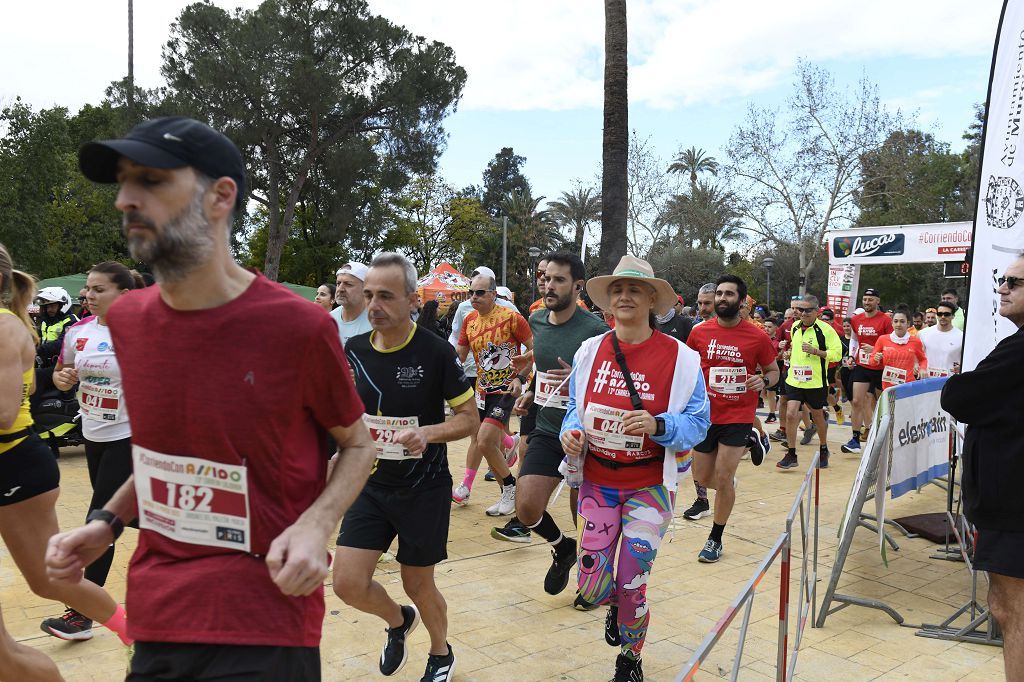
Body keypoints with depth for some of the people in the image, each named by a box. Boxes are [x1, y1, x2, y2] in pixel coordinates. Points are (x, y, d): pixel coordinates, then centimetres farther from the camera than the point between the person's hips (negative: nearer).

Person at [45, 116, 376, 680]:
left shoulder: (298, 327, -17)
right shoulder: (126, 320, 0)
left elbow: (357, 445, -3)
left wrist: (315, 526, -19)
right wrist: (107, 522, 1)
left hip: (264, 625, -6)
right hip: (153, 619, 6)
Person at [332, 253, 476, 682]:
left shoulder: (435, 351, -16)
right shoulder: (354, 349, -3)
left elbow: (470, 419, -11)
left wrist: (428, 432, -27)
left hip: (424, 489, -4)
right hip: (371, 485, 4)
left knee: (418, 585, 10)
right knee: (348, 583, -3)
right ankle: (399, 621, 32)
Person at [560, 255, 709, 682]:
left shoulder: (680, 358, -9)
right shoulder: (590, 350, 1)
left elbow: (697, 422, -7)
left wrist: (657, 426, -26)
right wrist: (571, 431, -10)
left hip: (649, 486, -2)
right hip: (597, 481, 3)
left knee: (630, 585, 2)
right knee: (592, 587, 2)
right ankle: (616, 606, 43)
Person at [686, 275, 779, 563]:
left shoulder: (757, 337, -7)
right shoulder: (699, 332, -2)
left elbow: (773, 370, 6)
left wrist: (764, 380, -16)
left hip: (738, 417, -3)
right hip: (705, 415, 3)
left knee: (723, 478, -4)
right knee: (703, 477, 11)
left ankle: (715, 539, 17)